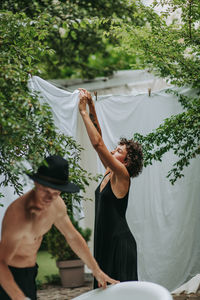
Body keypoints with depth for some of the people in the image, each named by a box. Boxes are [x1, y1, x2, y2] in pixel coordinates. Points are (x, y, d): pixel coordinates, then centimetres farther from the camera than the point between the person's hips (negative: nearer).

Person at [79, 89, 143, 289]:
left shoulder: (122, 175, -11)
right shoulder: (109, 173, 11)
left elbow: (98, 144, -20)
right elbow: (99, 137, 12)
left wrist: (83, 112, -17)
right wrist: (91, 107, 7)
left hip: (120, 244, -9)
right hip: (104, 242, 9)